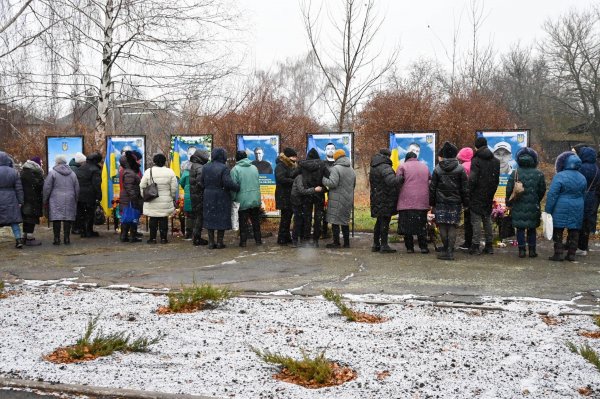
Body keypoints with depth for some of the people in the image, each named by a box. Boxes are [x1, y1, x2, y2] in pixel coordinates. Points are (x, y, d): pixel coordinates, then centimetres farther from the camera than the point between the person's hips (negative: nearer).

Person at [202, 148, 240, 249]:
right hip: (222, 197, -5)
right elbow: (228, 183, -23)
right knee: (222, 218, 5)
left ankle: (211, 242, 12)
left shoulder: (205, 167, 4)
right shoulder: (224, 168, -15)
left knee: (210, 218, 11)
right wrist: (238, 188, -12)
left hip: (208, 196, 5)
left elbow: (202, 183, 7)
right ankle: (219, 242, 7)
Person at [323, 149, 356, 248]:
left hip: (337, 199, -7)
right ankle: (346, 243, 17)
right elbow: (354, 185, 20)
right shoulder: (351, 170, 13)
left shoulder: (336, 168, -12)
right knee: (345, 221, 15)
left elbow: (333, 183, -21)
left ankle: (336, 242, -1)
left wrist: (323, 179, -8)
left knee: (335, 221, -1)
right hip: (348, 199, 7)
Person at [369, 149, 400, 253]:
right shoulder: (385, 167, -17)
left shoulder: (373, 168, 14)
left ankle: (376, 244, 21)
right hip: (385, 200, -9)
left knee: (379, 222, 17)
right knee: (385, 222, -4)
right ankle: (384, 245, -1)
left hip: (377, 199, 9)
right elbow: (391, 181, -32)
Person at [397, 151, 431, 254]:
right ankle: (423, 247, 5)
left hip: (406, 202, -3)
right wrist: (430, 202, 25)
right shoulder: (425, 167, 16)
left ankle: (409, 247, 3)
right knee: (422, 225, 9)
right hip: (422, 202, 3)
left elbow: (398, 183, -3)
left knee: (407, 225, 3)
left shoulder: (403, 166, 4)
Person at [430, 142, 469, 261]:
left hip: (441, 202, 0)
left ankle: (446, 249, 7)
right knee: (452, 226, 1)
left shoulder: (437, 169, 2)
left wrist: (432, 203, 10)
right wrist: (466, 203, 9)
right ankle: (450, 251, -4)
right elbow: (465, 188, 2)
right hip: (455, 202, 0)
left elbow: (432, 188, 4)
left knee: (443, 226, 5)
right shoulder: (460, 169, 1)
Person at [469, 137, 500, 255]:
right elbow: (497, 180, 14)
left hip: (477, 196, -6)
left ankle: (476, 246, -4)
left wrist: (468, 193, -9)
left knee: (476, 220, -3)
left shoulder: (476, 160, -13)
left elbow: (472, 180, -18)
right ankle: (489, 246, 17)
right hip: (489, 196, 6)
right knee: (487, 219, 14)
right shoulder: (495, 161, 10)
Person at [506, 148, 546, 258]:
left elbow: (509, 190, -5)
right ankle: (532, 250, 14)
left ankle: (522, 250, 4)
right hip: (533, 207, 1)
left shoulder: (515, 173, -7)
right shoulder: (538, 174, -4)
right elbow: (542, 190, 2)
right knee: (532, 229, 12)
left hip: (519, 206, -1)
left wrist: (509, 203, 8)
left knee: (520, 229, 6)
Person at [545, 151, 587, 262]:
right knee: (574, 231, 11)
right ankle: (571, 254, 14)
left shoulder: (560, 176, -14)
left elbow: (552, 195, -15)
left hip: (561, 208, -5)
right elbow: (583, 195, 16)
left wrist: (548, 210, -10)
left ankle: (558, 254, 2)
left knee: (558, 231, 3)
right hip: (577, 209, 5)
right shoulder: (582, 178, 7)